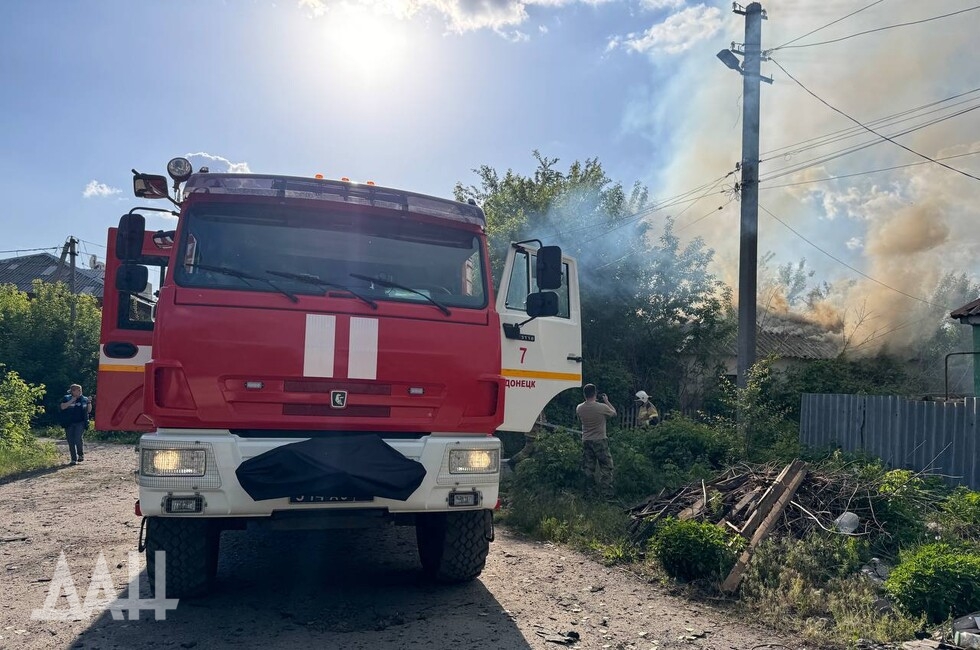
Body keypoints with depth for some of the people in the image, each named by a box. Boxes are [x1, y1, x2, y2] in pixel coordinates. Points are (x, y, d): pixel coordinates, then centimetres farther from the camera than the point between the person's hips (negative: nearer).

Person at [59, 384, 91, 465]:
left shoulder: (84, 399, 9)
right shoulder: (66, 398, 7)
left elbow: (89, 411, 10)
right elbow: (63, 407, -9)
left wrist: (89, 403, -5)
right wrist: (71, 401, -14)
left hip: (80, 423, -1)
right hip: (69, 423, 1)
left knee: (77, 439, -18)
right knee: (71, 442, 3)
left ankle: (81, 454, 6)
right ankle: (74, 459, 12)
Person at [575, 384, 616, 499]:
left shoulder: (579, 408, -6)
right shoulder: (602, 407, -16)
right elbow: (614, 413, 3)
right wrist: (606, 401, 13)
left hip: (586, 441, 4)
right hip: (600, 441, -4)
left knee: (589, 468, 12)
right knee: (606, 467, 5)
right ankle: (606, 493, 4)